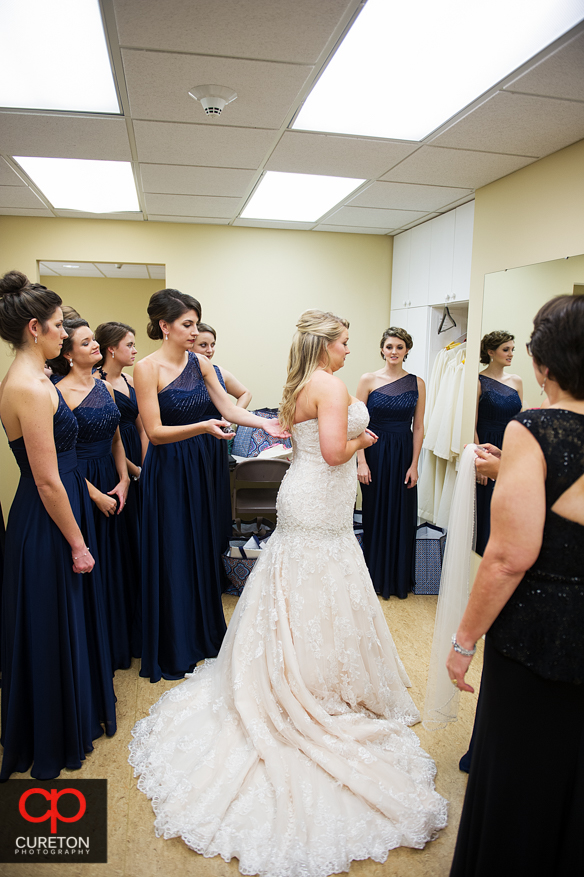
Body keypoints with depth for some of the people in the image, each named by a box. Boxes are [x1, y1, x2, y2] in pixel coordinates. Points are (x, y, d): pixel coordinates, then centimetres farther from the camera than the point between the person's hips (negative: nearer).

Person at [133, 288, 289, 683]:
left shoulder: (201, 363, 4)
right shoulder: (147, 368, -13)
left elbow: (229, 408, -1)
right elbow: (156, 432, -17)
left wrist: (265, 423, -17)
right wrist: (204, 426, -29)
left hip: (199, 466, 6)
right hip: (167, 471, -6)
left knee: (203, 549, 16)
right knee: (172, 556, 5)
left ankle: (206, 633, 36)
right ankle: (172, 651, 24)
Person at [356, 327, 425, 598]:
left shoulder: (417, 383, 3)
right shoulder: (368, 380, -2)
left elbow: (418, 427, 4)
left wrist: (414, 464, -2)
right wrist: (361, 461, -10)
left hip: (403, 455, 2)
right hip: (375, 453, -1)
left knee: (402, 516, 8)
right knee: (376, 514, 7)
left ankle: (400, 579, 26)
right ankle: (376, 577, 24)